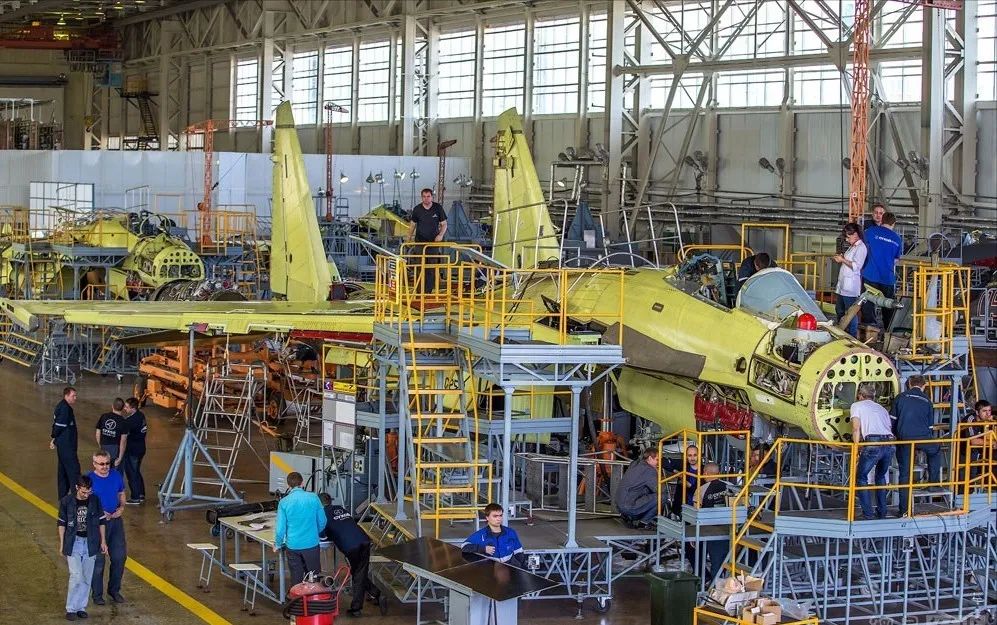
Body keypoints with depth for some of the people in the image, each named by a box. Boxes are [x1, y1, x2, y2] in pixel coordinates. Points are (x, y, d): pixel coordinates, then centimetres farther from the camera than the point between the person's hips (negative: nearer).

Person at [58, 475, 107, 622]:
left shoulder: (95, 500, -3)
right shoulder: (66, 501, -8)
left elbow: (101, 521, 7)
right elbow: (62, 523, 2)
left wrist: (103, 541, 7)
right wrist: (61, 544, 3)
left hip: (90, 543, 2)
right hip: (73, 543, -2)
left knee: (86, 578, 6)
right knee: (76, 576, -11)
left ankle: (81, 607, 16)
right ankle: (71, 609, -1)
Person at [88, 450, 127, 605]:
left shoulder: (116, 476, 2)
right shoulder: (89, 479, -12)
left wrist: (122, 507, -2)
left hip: (116, 521, 5)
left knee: (120, 556, 9)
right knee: (98, 560, 2)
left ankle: (114, 590, 26)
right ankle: (97, 594, 15)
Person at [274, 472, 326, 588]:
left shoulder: (284, 502, -6)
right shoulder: (313, 498, -6)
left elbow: (280, 528, -5)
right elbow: (322, 522, 4)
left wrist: (277, 545, 11)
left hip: (293, 546, 0)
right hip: (311, 544, 0)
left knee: (296, 578, 10)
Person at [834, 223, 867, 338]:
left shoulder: (861, 248, -11)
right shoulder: (852, 247, 18)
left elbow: (856, 266, -20)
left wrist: (843, 260, -13)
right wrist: (840, 259, 12)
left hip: (851, 287, -10)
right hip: (843, 285, 10)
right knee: (840, 311, 16)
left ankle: (852, 336, -4)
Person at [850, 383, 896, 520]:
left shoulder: (857, 406, 16)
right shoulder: (882, 408, 29)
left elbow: (856, 429, 5)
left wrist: (856, 448, 9)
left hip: (873, 443, -5)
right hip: (890, 443, 5)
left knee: (861, 478, 10)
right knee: (881, 477, 26)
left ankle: (868, 514, 2)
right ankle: (882, 513, 24)